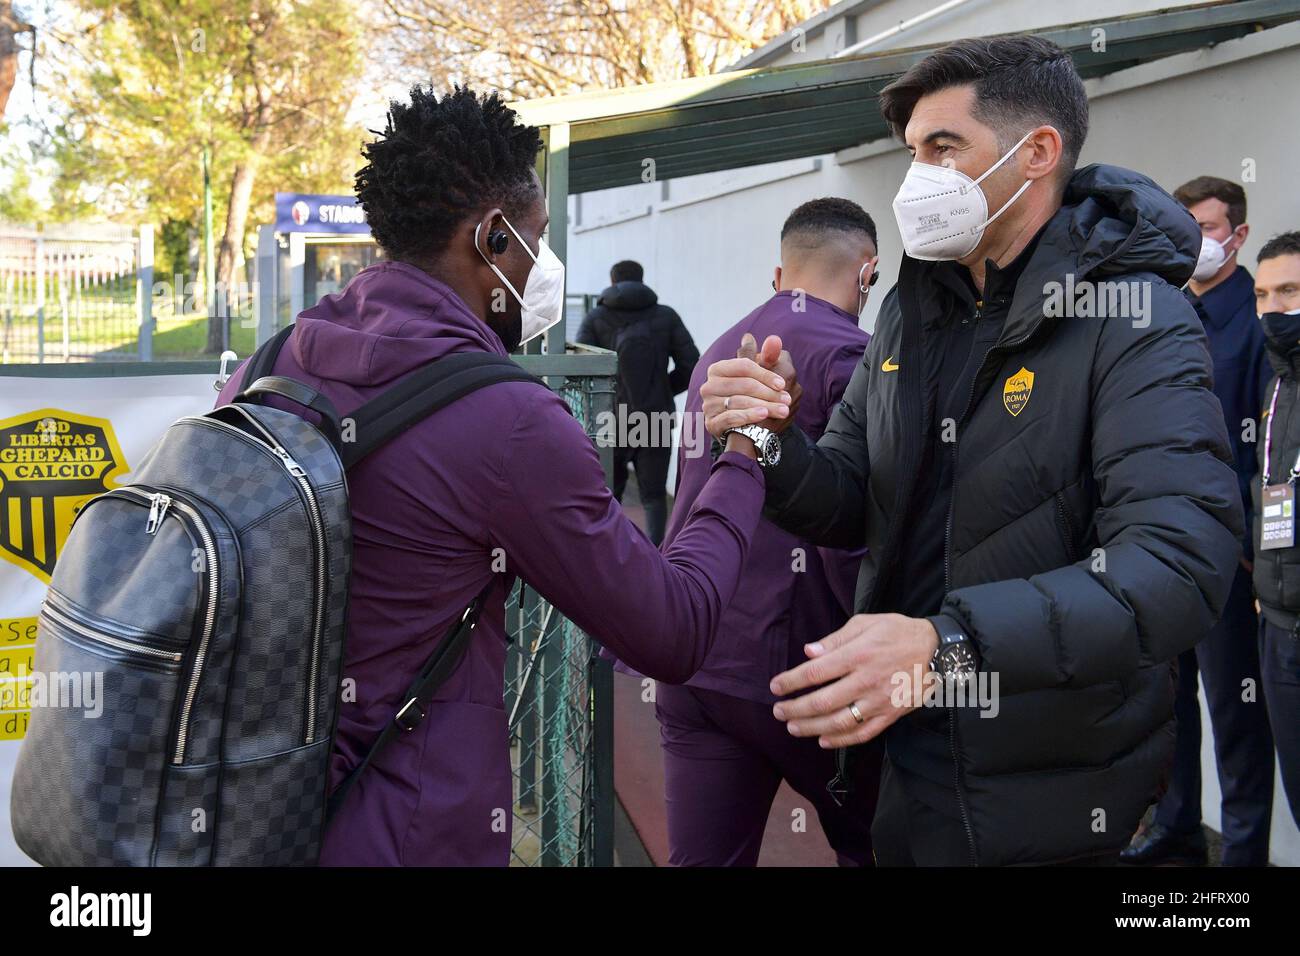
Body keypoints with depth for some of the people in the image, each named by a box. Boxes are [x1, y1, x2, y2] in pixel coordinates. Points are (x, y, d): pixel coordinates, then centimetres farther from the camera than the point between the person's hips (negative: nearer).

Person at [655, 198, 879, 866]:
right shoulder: (847, 355, -10)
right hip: (790, 662, -7)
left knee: (702, 858, 10)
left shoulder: (717, 352, 15)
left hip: (688, 663, 7)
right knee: (874, 844, 14)